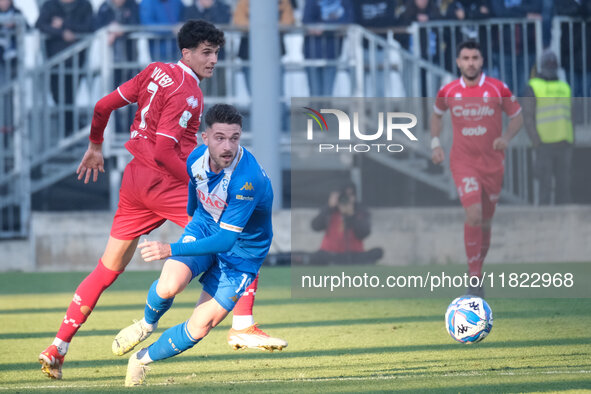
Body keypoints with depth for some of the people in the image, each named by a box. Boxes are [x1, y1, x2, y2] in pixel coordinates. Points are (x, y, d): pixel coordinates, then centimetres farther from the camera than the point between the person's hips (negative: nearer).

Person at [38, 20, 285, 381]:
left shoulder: (156, 72, 10)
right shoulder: (187, 92, -13)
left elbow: (103, 106, 15)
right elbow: (164, 149, -21)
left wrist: (95, 146, 30)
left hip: (134, 178, 8)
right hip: (165, 182, -8)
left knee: (107, 269, 13)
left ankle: (58, 348, 11)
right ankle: (243, 326, -14)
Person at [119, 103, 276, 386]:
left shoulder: (247, 180, -36)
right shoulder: (197, 158, -16)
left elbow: (227, 239, -36)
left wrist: (172, 250, -40)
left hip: (242, 249, -4)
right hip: (204, 225, 4)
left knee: (199, 327, -9)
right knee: (169, 286, -25)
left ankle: (143, 360, 17)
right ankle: (148, 323, 10)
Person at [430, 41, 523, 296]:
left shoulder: (498, 89, -5)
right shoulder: (448, 92, -1)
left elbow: (517, 117, 6)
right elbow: (436, 114, 19)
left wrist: (506, 137, -12)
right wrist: (435, 143, 7)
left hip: (492, 163, 2)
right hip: (463, 162, -2)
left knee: (485, 221, 10)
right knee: (474, 214, -20)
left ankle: (477, 266, 33)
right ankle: (474, 279, -16)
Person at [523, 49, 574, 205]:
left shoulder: (565, 88, 15)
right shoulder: (532, 88, -2)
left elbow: (569, 120, 16)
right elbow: (527, 118, -9)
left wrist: (570, 147, 8)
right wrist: (538, 145, -18)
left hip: (562, 146, 5)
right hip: (544, 145, -5)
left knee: (564, 185, 2)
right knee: (545, 187, -8)